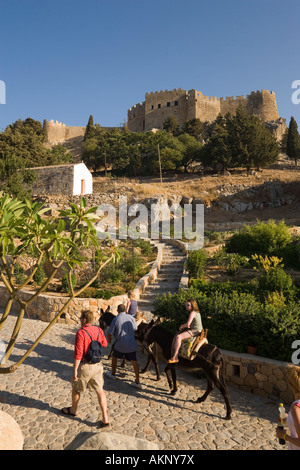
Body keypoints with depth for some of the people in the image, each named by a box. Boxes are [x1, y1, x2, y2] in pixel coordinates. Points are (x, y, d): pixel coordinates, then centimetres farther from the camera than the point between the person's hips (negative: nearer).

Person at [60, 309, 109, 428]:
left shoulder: (81, 333, -21)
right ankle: (105, 419, 9)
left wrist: (75, 370, -15)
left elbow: (78, 354, -22)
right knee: (100, 390, 10)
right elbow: (104, 344, 14)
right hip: (97, 365, 5)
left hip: (85, 366, -5)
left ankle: (73, 410, 43)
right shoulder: (99, 330, -2)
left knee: (76, 388, 21)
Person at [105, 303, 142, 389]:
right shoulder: (131, 317, -2)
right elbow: (135, 328, 10)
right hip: (131, 344, 3)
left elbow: (110, 333, -6)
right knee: (134, 361, 8)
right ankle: (137, 382, 8)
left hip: (120, 344, -2)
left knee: (114, 357, 24)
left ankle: (113, 374, 41)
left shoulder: (116, 319, -10)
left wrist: (109, 339, 15)